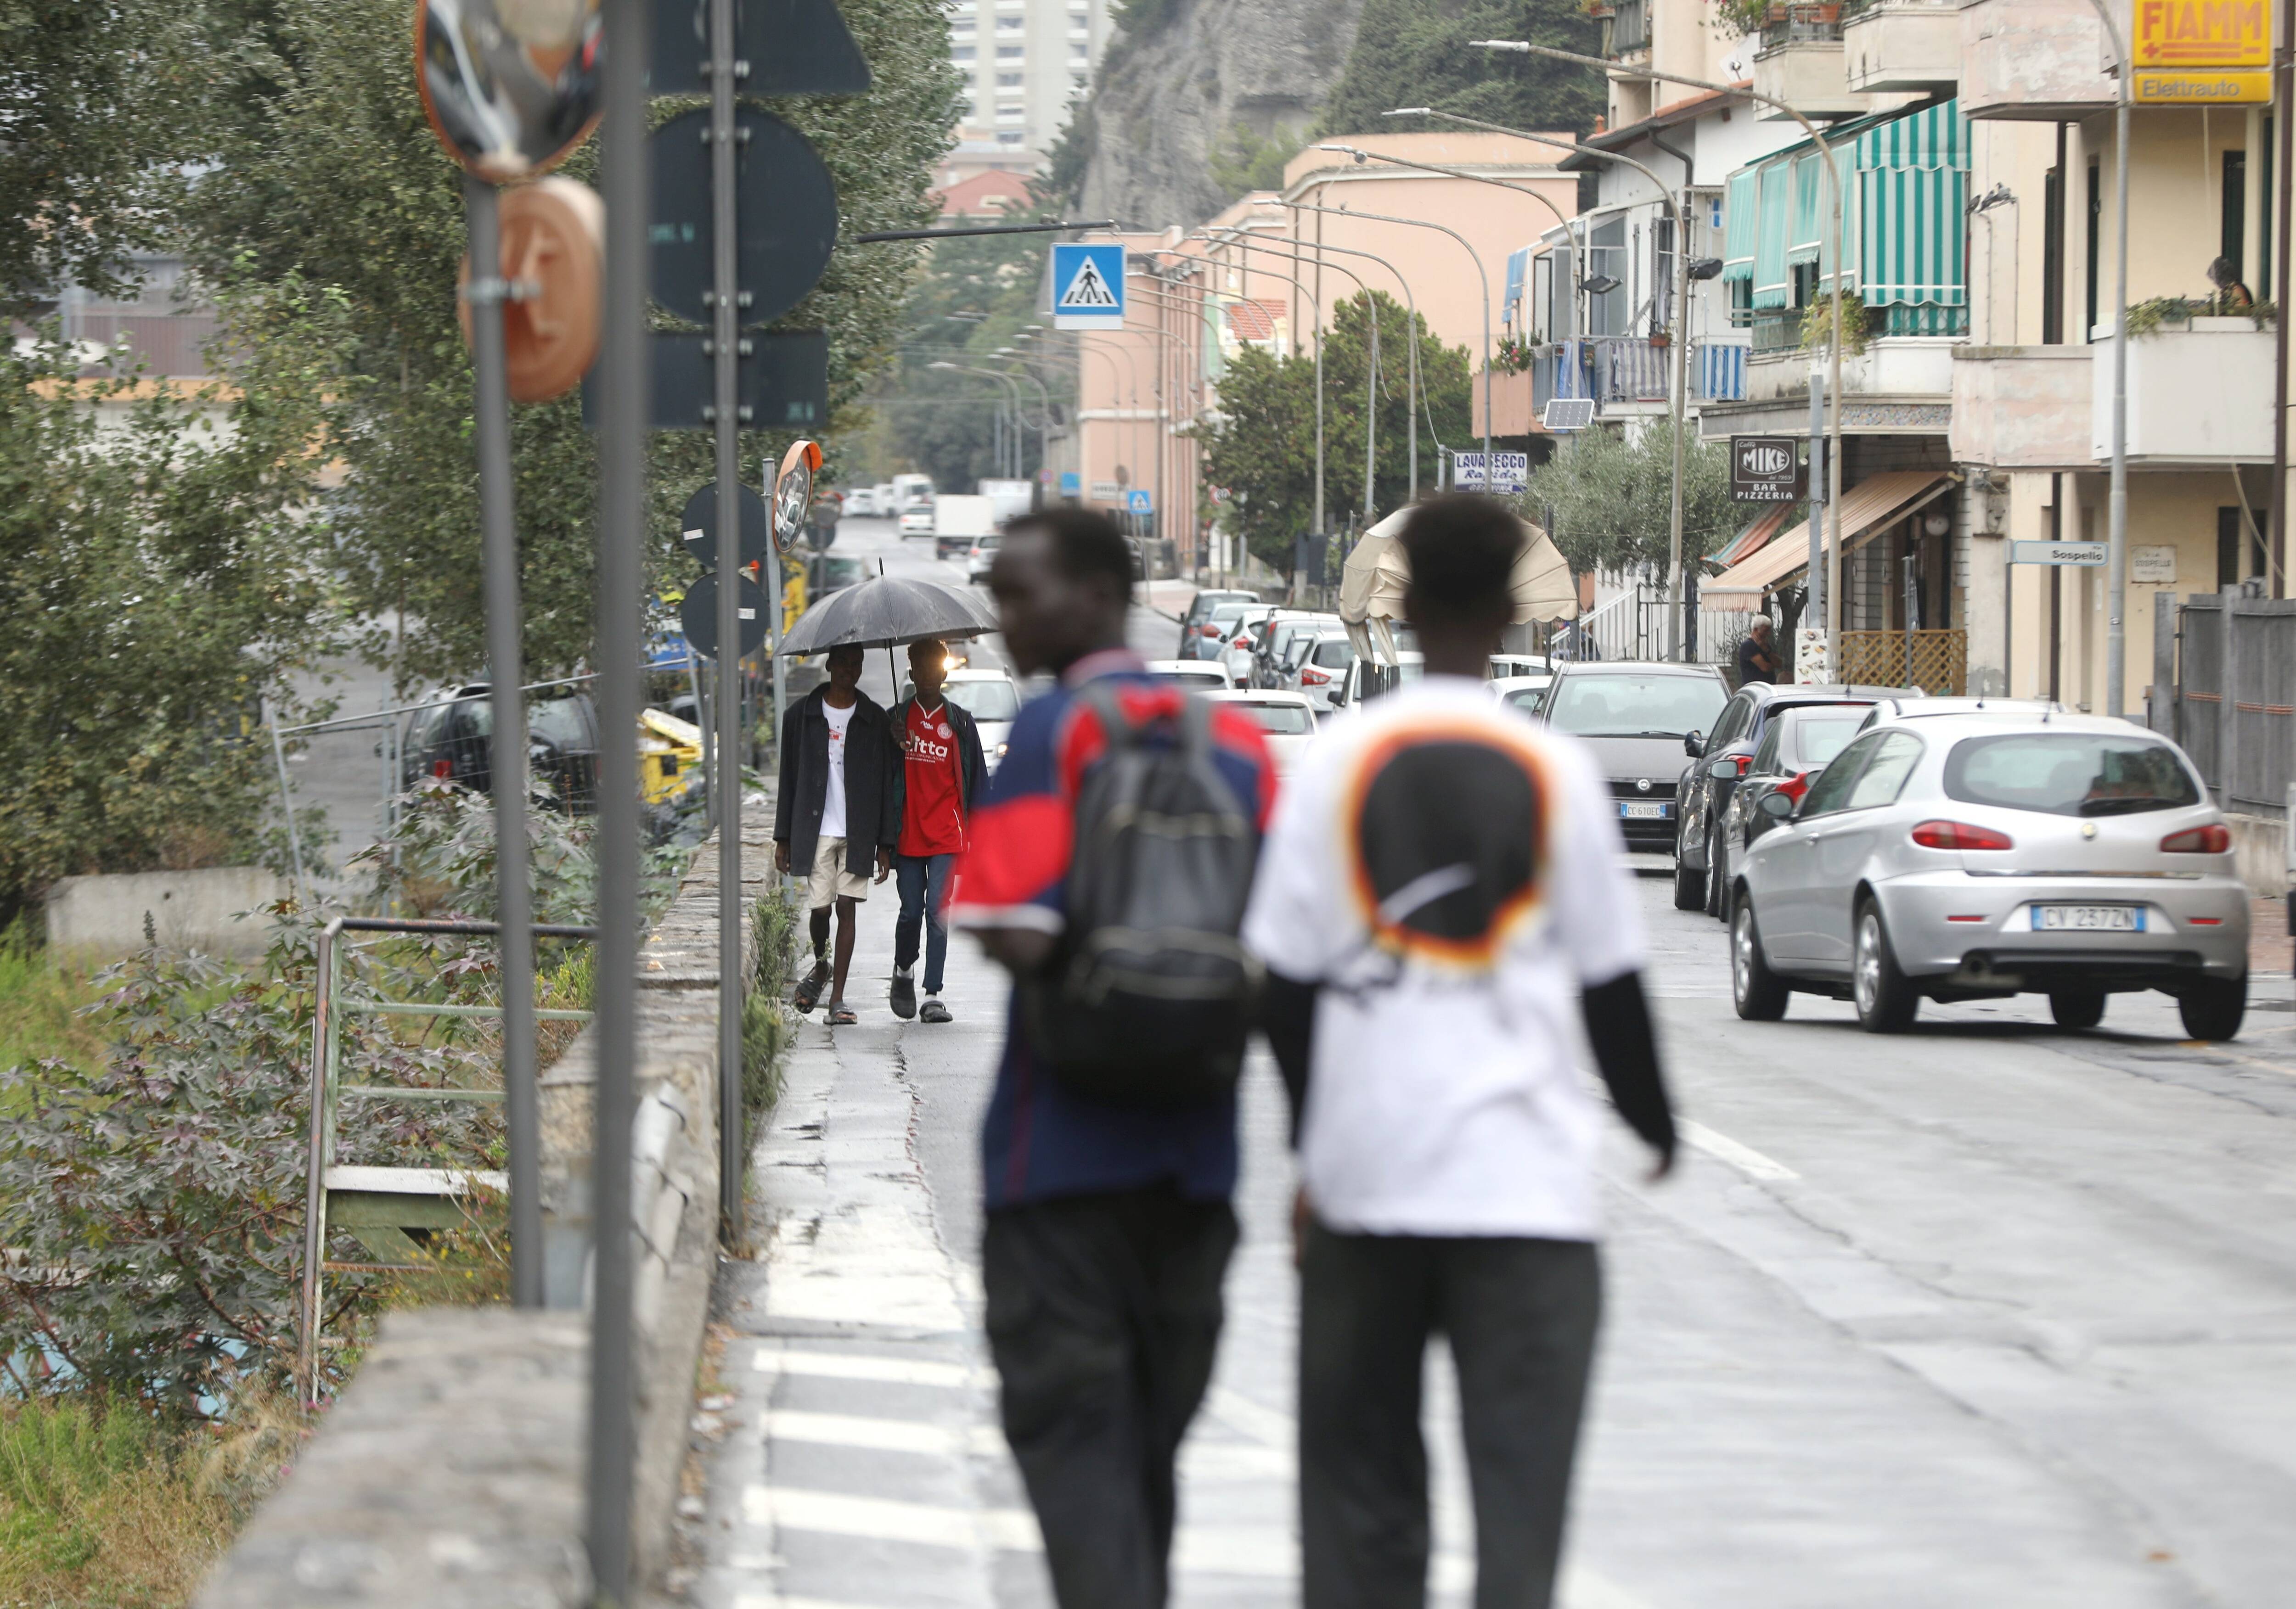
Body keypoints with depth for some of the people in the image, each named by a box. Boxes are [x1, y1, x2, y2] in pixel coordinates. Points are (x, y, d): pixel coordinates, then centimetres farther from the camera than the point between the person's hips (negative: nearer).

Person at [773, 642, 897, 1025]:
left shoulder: (875, 719, 5)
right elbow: (789, 778, 8)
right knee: (820, 907, -5)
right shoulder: (803, 715, 5)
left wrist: (885, 843, 2)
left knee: (847, 908, -2)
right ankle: (820, 967, 26)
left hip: (858, 833, 0)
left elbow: (888, 783, 6)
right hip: (816, 830, 0)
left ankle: (837, 998, 2)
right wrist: (783, 838, 5)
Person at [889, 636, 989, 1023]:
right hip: (908, 832, 1)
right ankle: (904, 970, 34)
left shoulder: (959, 722, 6)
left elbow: (977, 777, 8)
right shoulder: (897, 720, 6)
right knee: (912, 912, 5)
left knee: (937, 910, -9)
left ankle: (933, 994, -8)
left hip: (946, 835, -1)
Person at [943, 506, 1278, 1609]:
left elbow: (1019, 939, -18)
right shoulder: (1234, 741, 9)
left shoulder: (1054, 732, -9)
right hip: (1194, 1153, 6)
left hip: (1064, 1147, -6)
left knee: (1072, 1432, -4)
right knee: (1145, 1435, 17)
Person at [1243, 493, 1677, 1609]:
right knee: (1520, 1475, -3)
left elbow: (1286, 983, 3)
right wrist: (1653, 1125, 20)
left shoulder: (1337, 764, 2)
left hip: (1365, 1174, 1)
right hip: (1527, 1182, -1)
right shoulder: (1557, 771, 0)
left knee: (1361, 1484, 12)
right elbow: (1610, 985, 4)